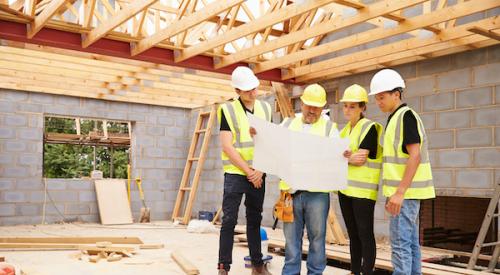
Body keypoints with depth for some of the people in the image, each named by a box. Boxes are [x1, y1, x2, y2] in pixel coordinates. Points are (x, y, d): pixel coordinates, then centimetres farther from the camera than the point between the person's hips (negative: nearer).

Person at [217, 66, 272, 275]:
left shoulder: (265, 108, 7)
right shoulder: (228, 110, -6)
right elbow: (227, 146, -11)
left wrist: (260, 170, -7)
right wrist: (248, 171, -12)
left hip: (259, 175, 4)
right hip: (235, 173, -4)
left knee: (255, 219, 12)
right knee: (229, 220, -5)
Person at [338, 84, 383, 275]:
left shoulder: (369, 128, -7)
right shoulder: (345, 131, 16)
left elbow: (360, 159, -16)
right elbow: (351, 158, 7)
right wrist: (349, 157, -13)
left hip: (363, 190, -7)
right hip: (345, 188, 7)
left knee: (365, 235, -2)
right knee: (353, 235, 14)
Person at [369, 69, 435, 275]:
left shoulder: (406, 116, -12)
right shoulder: (396, 118, 17)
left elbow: (415, 156, -19)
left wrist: (400, 192, -23)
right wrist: (392, 193, 20)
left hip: (406, 191, -10)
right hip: (405, 192, 10)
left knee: (400, 243, -7)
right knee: (410, 242, 13)